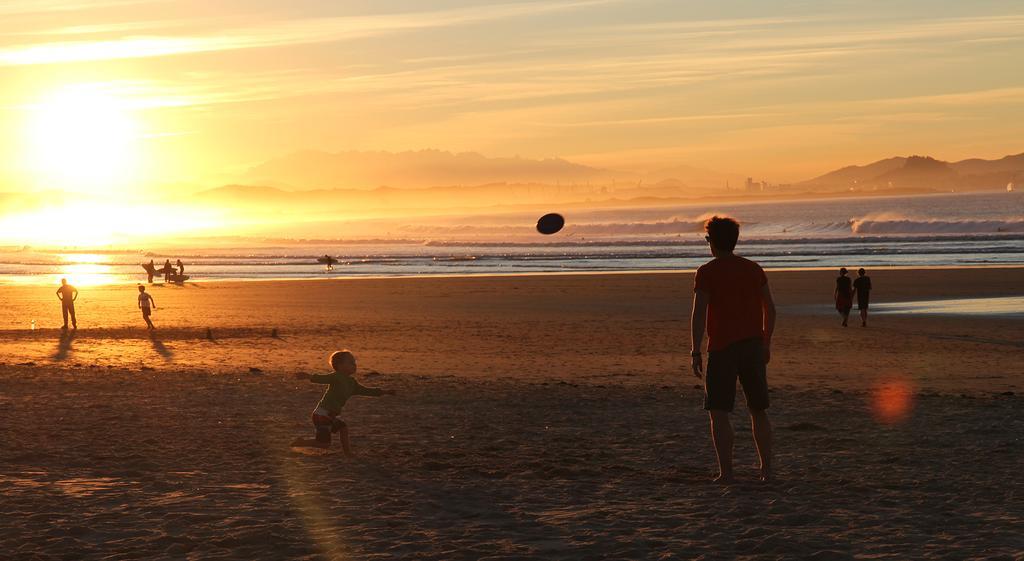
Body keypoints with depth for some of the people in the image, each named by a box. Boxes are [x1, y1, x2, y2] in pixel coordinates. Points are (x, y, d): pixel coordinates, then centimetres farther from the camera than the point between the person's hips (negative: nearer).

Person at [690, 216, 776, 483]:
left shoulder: (707, 272, -7)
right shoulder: (753, 269, 10)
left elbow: (699, 314, -13)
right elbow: (770, 308, 14)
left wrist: (695, 352, -10)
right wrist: (766, 344, 22)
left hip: (723, 349, -5)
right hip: (754, 346, 5)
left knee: (719, 412, -1)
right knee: (758, 410, 14)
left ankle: (726, 471, -8)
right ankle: (767, 468, 15)